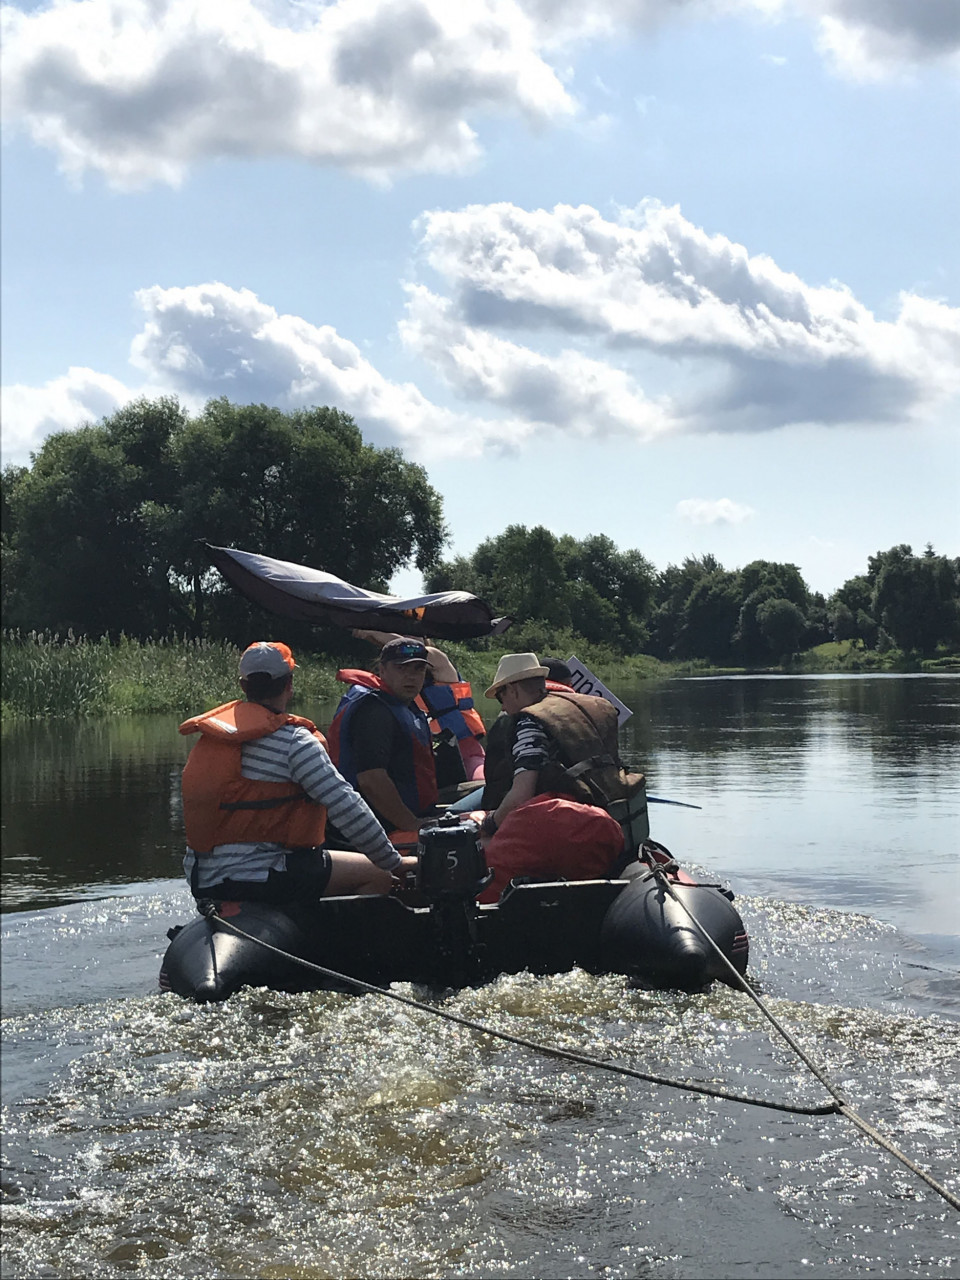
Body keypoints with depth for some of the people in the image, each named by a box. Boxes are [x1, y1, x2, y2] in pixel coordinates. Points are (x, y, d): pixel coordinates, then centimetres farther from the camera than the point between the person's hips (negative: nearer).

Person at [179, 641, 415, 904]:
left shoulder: (211, 731, 10)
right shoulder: (293, 741, -13)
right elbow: (345, 805, -15)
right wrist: (394, 862, -6)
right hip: (257, 879, -9)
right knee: (378, 877, -1)